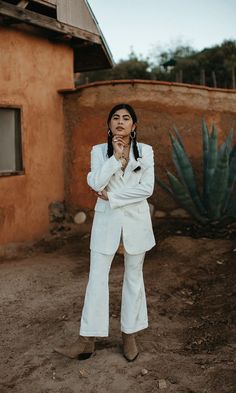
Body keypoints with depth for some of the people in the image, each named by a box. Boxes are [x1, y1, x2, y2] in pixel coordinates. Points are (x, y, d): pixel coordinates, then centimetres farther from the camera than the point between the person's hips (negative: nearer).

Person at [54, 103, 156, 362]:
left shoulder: (145, 151, -1)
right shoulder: (99, 151, 2)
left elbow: (147, 188, -11)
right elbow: (95, 183, -13)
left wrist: (111, 196, -12)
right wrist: (117, 157, -16)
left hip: (136, 221, 0)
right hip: (106, 221, 0)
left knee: (133, 277, 10)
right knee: (97, 278, 0)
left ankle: (130, 335, 24)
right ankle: (87, 341, 8)